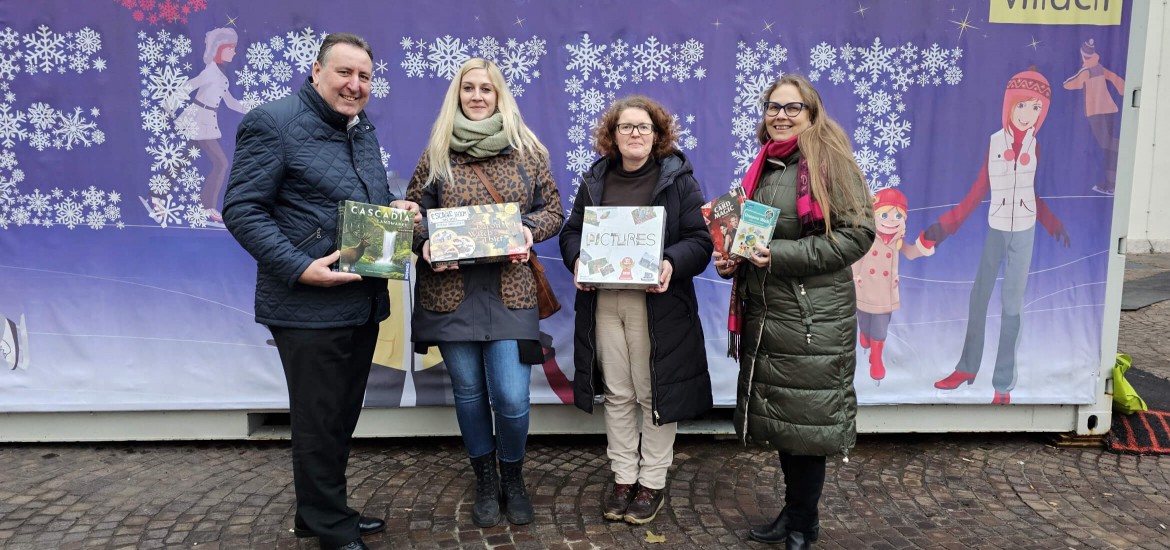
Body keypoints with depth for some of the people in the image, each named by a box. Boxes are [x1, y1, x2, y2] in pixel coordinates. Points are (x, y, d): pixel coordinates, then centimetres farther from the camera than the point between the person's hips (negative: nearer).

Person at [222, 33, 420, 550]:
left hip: (364, 303, 8)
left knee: (342, 418, 18)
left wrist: (399, 210, 2)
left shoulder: (364, 130, 15)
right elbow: (241, 210, -15)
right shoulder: (272, 122, -10)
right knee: (319, 423, 3)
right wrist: (299, 269, -24)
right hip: (309, 307, -8)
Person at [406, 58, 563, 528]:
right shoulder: (437, 154, 5)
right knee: (468, 393, 9)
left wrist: (528, 228, -12)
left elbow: (553, 211, 9)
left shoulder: (528, 152, 5)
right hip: (451, 291, 1)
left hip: (509, 291, -1)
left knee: (511, 398, -6)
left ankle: (513, 477, 23)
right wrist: (426, 244, -12)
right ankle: (485, 481, 31)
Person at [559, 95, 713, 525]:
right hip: (603, 302, 4)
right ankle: (623, 478, 24)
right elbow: (571, 231, 13)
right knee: (617, 394, 11)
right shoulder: (596, 179, 12)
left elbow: (700, 239, -6)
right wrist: (577, 260, -9)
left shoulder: (678, 178, 0)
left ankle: (653, 483, 18)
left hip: (656, 304, -3)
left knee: (654, 394, 4)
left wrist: (672, 264, -25)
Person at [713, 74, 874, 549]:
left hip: (813, 319, -7)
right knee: (778, 416, 13)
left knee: (806, 419, 1)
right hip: (764, 314, 7)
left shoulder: (830, 161, -8)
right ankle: (793, 511, 30)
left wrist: (780, 255, -20)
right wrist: (730, 258, 1)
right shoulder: (762, 167, 12)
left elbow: (857, 234, -15)